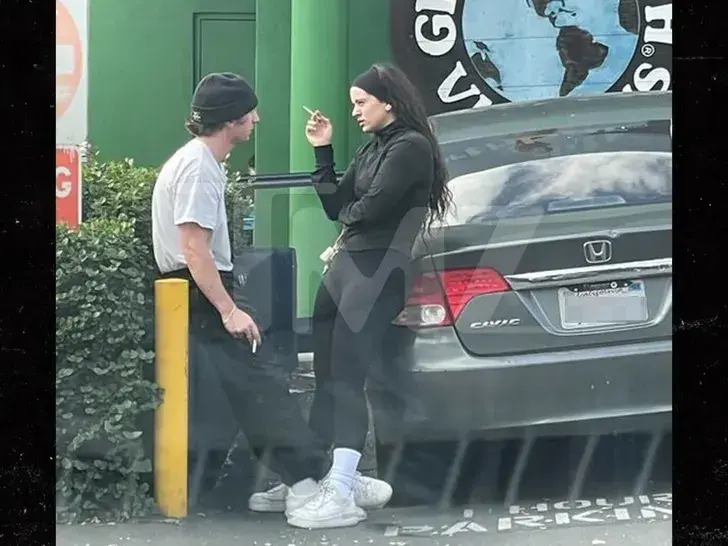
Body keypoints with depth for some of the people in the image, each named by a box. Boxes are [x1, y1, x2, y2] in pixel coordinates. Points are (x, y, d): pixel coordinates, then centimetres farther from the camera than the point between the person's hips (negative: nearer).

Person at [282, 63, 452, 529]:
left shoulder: (411, 147, -7)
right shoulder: (373, 148, 21)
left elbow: (370, 208, -15)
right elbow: (336, 207, 18)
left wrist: (347, 212, 7)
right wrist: (322, 151, 12)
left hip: (380, 269, -9)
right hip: (346, 262, 9)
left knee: (347, 377, -14)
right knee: (327, 374, 4)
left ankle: (340, 494, -17)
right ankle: (316, 476, 7)